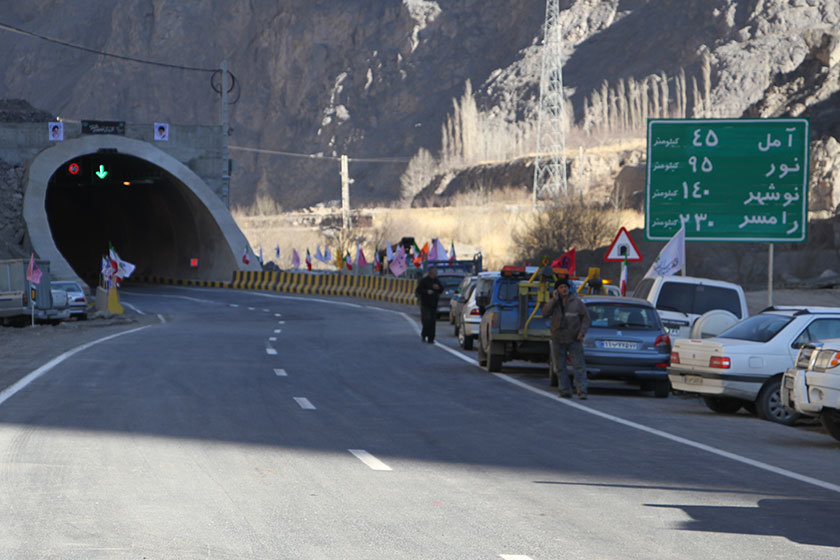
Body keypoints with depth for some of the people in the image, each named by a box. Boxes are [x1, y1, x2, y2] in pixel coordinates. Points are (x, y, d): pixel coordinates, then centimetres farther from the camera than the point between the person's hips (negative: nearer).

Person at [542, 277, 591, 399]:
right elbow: (545, 313, -13)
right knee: (560, 368, 5)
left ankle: (582, 391, -11)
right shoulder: (554, 303, 4)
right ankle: (565, 391, 12)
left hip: (574, 340, -3)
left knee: (579, 366, -8)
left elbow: (586, 318, 2)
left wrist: (582, 333, -11)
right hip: (558, 341, 3)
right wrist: (554, 300, -17)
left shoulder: (576, 302, -1)